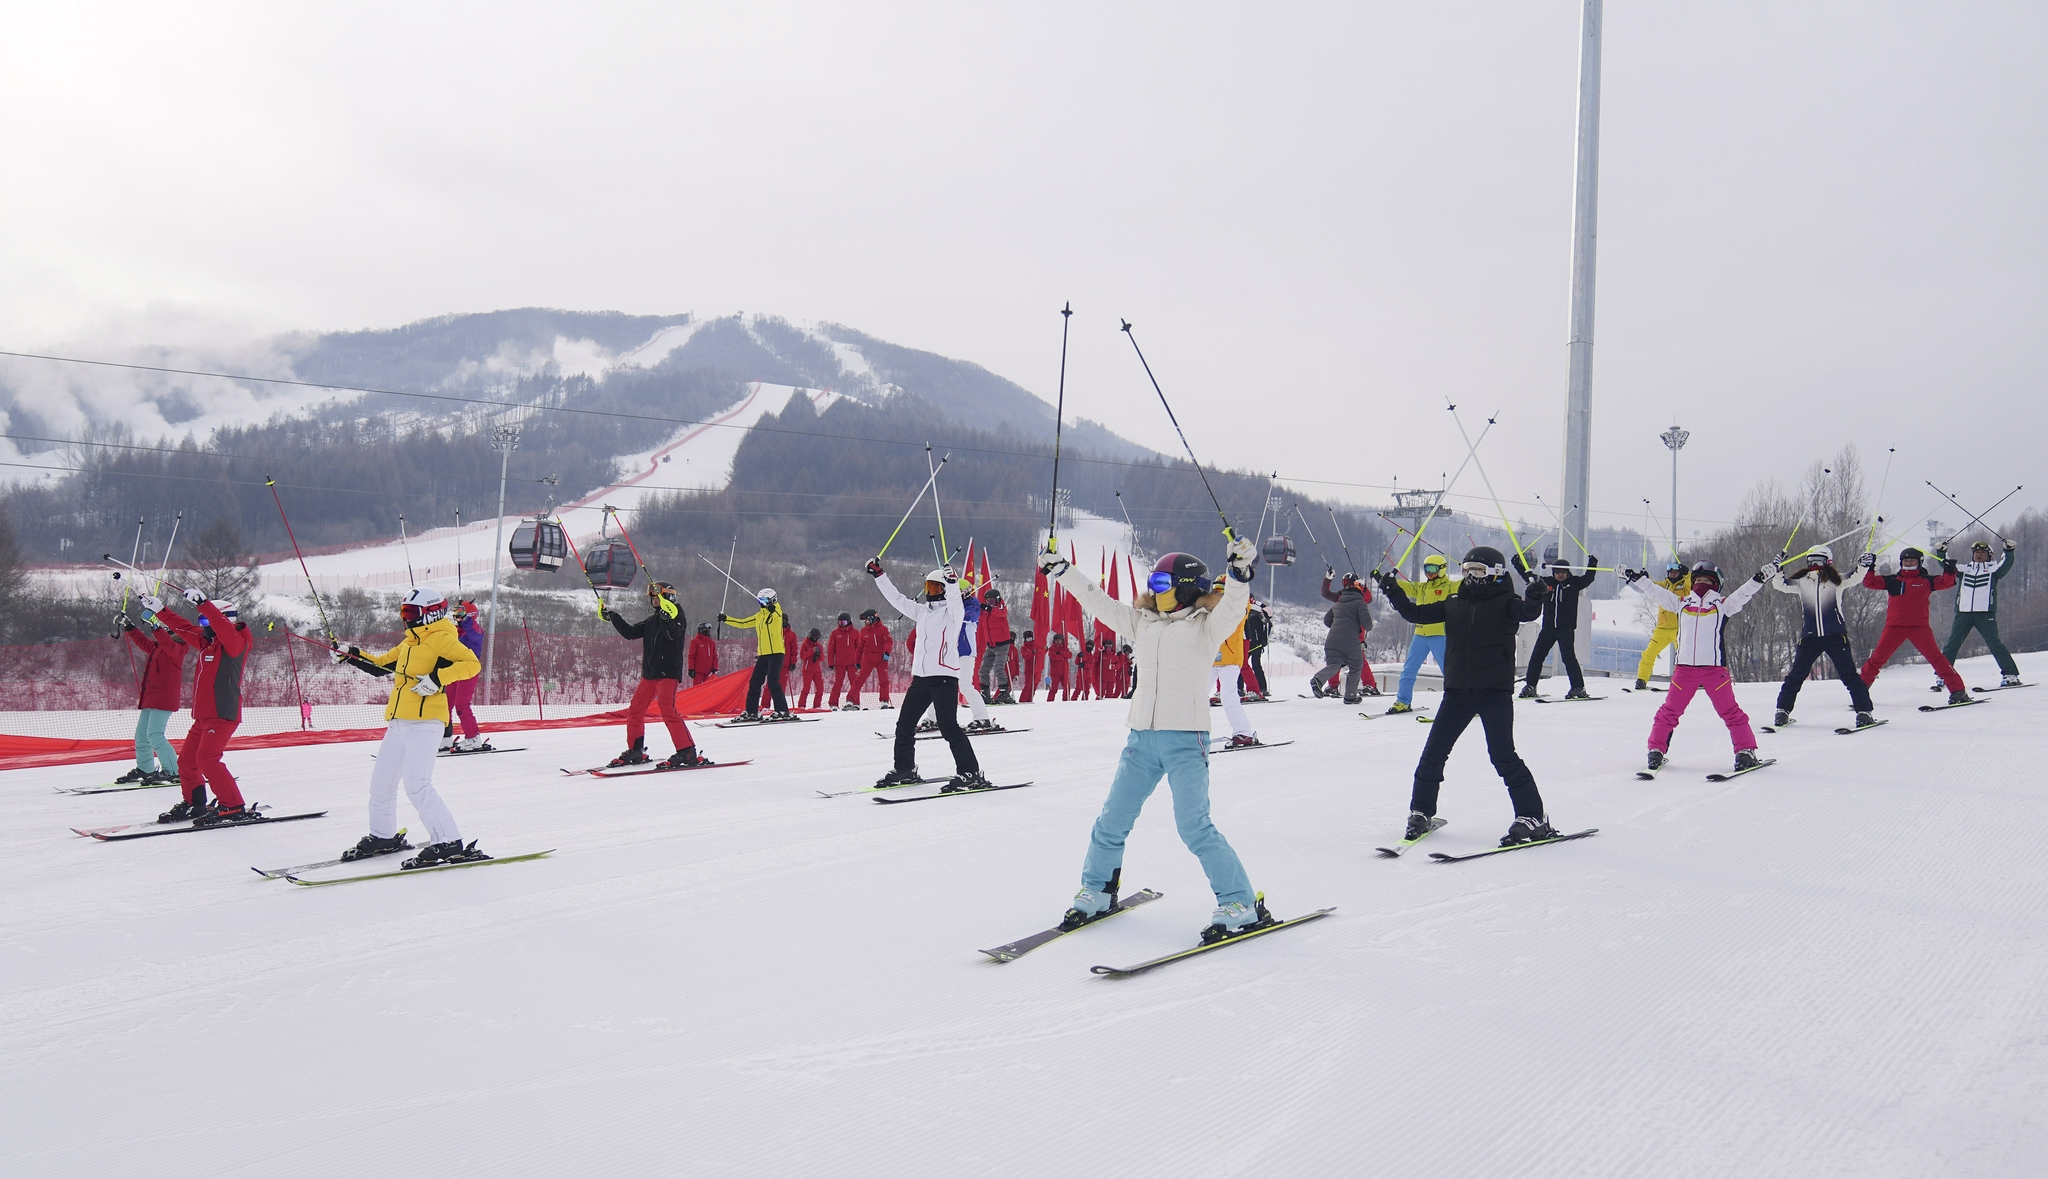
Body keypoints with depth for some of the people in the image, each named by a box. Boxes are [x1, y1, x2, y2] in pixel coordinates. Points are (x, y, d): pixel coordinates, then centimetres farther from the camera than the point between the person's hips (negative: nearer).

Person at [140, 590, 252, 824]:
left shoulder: (235, 643, -9)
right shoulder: (207, 643, 16)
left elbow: (221, 626, -29)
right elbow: (182, 627, 27)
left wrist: (202, 602, -34)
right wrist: (159, 610, 28)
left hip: (223, 715, -10)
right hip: (203, 715, 10)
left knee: (207, 759, -20)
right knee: (186, 760, 14)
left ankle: (235, 808, -20)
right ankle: (194, 804, 29)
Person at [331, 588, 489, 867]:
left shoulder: (440, 639, -6)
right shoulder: (409, 643, 21)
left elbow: (472, 664, -18)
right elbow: (379, 665, 30)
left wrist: (437, 678, -25)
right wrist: (353, 656, 16)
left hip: (424, 721, -9)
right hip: (398, 723, 9)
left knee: (417, 784, -18)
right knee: (381, 781, 15)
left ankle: (449, 843, -16)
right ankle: (383, 836, 33)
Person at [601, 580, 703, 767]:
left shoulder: (677, 617, -5)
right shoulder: (651, 621, 16)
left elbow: (673, 634, -25)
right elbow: (629, 632, 19)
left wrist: (667, 617, -40)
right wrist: (611, 617, 17)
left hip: (668, 673, -8)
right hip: (649, 673, 8)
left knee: (668, 710, -21)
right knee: (635, 710, 8)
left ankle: (688, 752, -20)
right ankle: (635, 751, 21)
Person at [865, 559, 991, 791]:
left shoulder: (953, 612, -3)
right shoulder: (922, 611, 18)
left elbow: (954, 598, -25)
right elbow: (897, 598, 25)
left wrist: (952, 582, -44)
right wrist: (878, 575, 23)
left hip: (944, 676, -8)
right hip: (920, 676, 8)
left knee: (948, 727, -15)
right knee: (904, 725, 12)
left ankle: (970, 774, -13)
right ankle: (904, 770, 26)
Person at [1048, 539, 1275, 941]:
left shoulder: (1206, 625, -2)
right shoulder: (1142, 622, 14)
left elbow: (1232, 606, -21)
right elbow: (1097, 600, 19)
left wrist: (1240, 570, -39)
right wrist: (1059, 569, 19)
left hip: (1186, 740, -6)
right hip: (1141, 738, 6)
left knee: (1194, 826, -12)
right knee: (1112, 821, 10)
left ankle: (1241, 906, -4)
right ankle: (1096, 892, 29)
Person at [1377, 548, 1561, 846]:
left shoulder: (1504, 603, -3)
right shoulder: (1453, 604, 11)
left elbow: (1526, 612, -22)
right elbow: (1417, 614, 13)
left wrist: (1535, 599, -43)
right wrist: (1395, 594, 0)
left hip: (1495, 691, -5)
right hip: (1457, 691, 5)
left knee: (1502, 754, -11)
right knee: (1434, 752, 5)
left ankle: (1533, 817, -2)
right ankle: (1421, 813, 20)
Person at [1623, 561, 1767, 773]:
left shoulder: (1723, 605, 9)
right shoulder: (1682, 604, 16)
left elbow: (1744, 593, -3)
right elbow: (1655, 592, 15)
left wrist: (1761, 577, -18)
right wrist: (1637, 578, 8)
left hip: (1714, 668, -2)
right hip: (1684, 668, 2)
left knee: (1729, 711, -1)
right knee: (1670, 710, 5)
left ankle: (1746, 751, 7)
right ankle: (1657, 750, 15)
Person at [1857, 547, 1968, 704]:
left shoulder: (1926, 580, 7)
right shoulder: (1891, 580, 11)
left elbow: (1946, 582, 1)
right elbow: (1870, 583, 10)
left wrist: (1949, 571, -17)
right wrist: (1869, 568, -6)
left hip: (1919, 626, -2)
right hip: (1894, 627, 2)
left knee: (1935, 657, -10)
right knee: (1877, 658, 1)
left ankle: (1957, 690, -8)